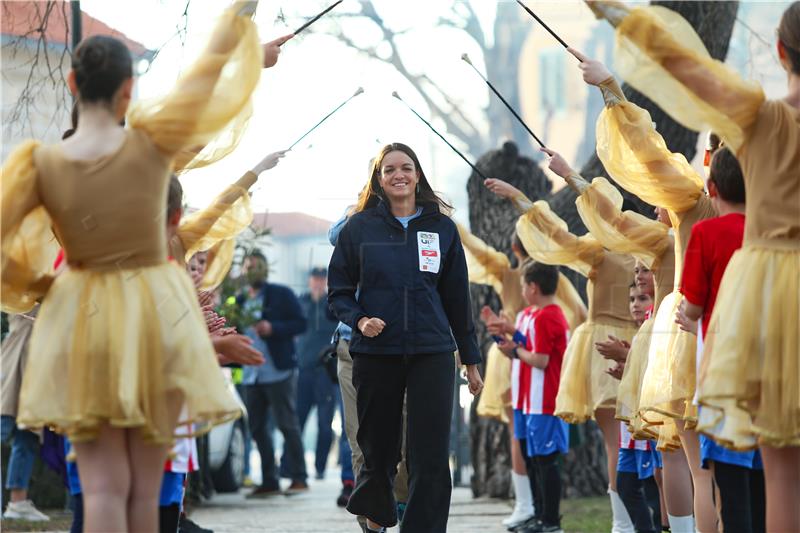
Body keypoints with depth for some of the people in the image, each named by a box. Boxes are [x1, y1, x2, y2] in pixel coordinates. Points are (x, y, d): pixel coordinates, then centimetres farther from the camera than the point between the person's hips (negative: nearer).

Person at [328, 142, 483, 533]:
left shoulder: (442, 228, 7)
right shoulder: (360, 227, 2)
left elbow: (457, 297, 11)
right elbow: (338, 290, 6)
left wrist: (471, 360, 12)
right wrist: (359, 320, -14)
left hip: (432, 354, 1)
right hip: (375, 354, 0)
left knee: (431, 457, -7)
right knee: (378, 450, 7)